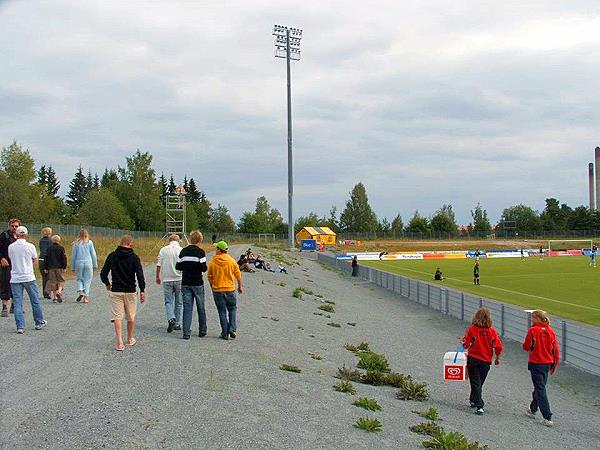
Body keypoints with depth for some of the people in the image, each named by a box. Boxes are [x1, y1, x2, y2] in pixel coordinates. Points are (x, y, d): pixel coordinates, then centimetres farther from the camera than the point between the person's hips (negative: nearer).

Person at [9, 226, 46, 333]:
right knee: (35, 301, 12)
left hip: (15, 279, 1)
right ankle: (39, 322, 22)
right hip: (28, 277, -1)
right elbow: (35, 261, 5)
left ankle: (20, 326, 0)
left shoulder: (11, 247, -1)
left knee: (18, 303, 3)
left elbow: (11, 259, 10)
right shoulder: (30, 246, -5)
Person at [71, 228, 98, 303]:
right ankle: (86, 297, 4)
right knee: (87, 280, 7)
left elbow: (73, 256, 4)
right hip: (88, 263, -1)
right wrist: (95, 265, 9)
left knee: (79, 279, 16)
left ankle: (81, 292, -7)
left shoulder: (76, 243, 0)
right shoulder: (89, 242, -2)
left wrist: (72, 267, 11)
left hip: (79, 263, 1)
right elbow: (93, 254, 0)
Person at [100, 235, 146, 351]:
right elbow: (140, 275, -12)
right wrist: (142, 290, -7)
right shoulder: (134, 257, -6)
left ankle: (119, 342, -12)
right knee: (131, 317, 15)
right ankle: (130, 339, 28)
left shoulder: (112, 256, 0)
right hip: (130, 291, -1)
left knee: (117, 316, 0)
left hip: (115, 291, 1)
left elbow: (103, 273, 4)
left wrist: (107, 284, 21)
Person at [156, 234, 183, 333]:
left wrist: (157, 277, 13)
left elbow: (159, 265, 2)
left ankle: (171, 319, -18)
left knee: (168, 301, 6)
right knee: (178, 302, 9)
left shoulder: (163, 250, 2)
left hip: (167, 279, 1)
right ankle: (177, 324, 13)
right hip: (179, 279, -1)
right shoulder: (181, 250, -4)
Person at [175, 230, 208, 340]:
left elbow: (178, 266, 4)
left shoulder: (183, 251, 2)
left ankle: (186, 333, -1)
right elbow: (203, 268, -15)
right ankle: (202, 331, 20)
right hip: (197, 283, -3)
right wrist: (205, 267, 7)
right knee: (201, 308, 11)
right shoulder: (200, 252, -11)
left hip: (185, 283, 3)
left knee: (187, 308, 4)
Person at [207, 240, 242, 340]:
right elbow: (238, 274, 2)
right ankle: (232, 329, 3)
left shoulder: (212, 262, -6)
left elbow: (209, 277, 1)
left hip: (217, 290, 0)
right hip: (230, 289, 0)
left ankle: (225, 333, 7)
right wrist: (240, 286, 15)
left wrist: (213, 287, 17)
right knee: (232, 309, 15)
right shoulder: (231, 260, -4)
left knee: (222, 312, 7)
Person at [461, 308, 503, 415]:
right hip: (486, 361, 2)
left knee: (476, 383, 1)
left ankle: (479, 406, -8)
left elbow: (466, 345, -13)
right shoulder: (492, 331, -8)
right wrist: (497, 358, 8)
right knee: (479, 383, 20)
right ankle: (473, 400, 35)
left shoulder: (472, 329, -12)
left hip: (473, 359, -2)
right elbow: (499, 347, -9)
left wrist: (463, 340, 9)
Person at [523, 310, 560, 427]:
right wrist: (555, 364, 14)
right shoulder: (551, 331, 1)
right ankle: (533, 409, 40)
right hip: (547, 364, 6)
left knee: (540, 389, -3)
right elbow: (556, 350, 4)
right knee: (539, 387, 21)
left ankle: (547, 418, -9)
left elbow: (526, 347, -9)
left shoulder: (532, 330, -14)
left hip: (536, 363, -6)